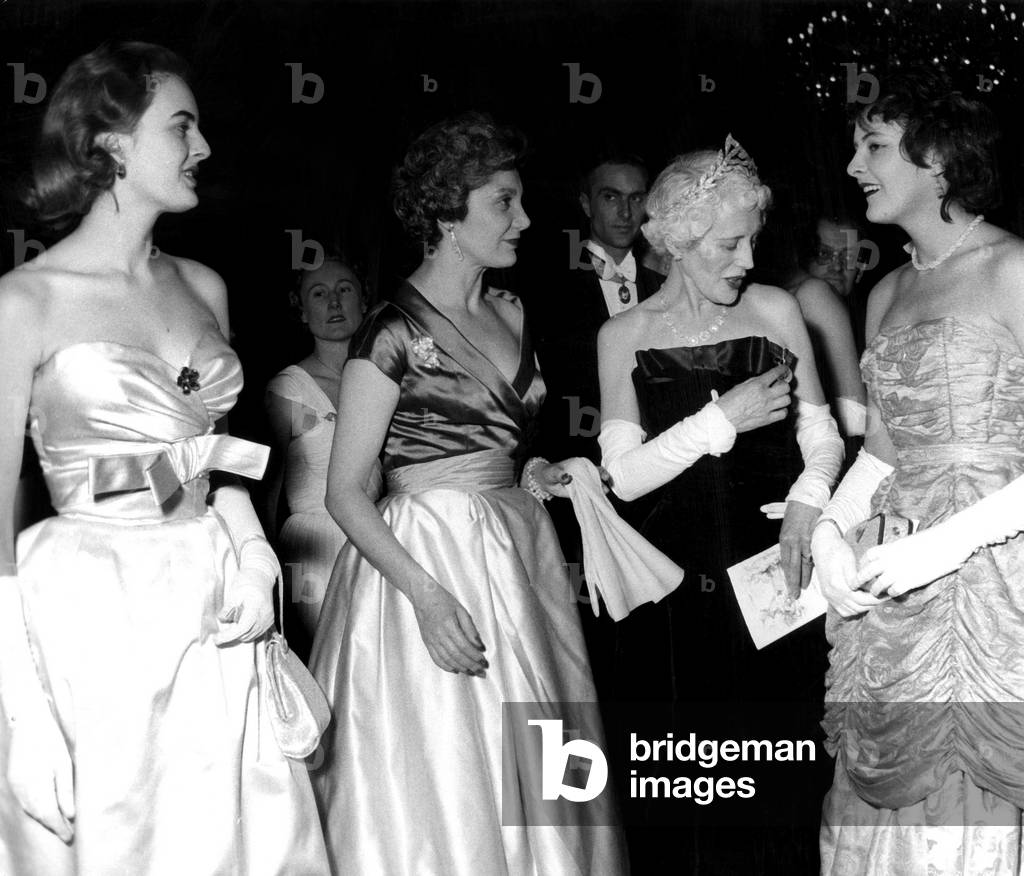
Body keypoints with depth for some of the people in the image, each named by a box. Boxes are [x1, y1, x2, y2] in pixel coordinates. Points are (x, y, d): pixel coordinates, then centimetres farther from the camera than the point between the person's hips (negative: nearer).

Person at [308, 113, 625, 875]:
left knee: (532, 787, 10)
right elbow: (344, 493, -12)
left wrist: (535, 475, 3)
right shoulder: (393, 334, -12)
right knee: (439, 797, 0)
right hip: (428, 556, -7)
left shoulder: (509, 313, 8)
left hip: (520, 551, 7)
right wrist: (427, 595, -22)